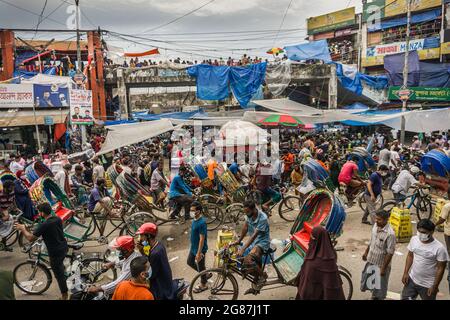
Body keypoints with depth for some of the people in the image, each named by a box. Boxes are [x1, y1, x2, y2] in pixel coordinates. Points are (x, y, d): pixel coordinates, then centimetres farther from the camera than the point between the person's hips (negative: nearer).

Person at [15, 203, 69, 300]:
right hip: (64, 247, 7)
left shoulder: (44, 225, -26)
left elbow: (30, 238, -18)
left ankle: (64, 295, 23)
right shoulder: (58, 219, -4)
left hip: (56, 252, -7)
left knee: (59, 274, 9)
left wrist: (23, 229, -3)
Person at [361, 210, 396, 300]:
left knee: (379, 286, 13)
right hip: (370, 261, 7)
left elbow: (390, 253, -23)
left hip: (381, 264, -7)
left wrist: (384, 268, -20)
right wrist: (366, 252, 19)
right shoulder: (375, 226, -5)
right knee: (366, 280, 23)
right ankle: (374, 295, 47)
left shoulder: (390, 234, -28)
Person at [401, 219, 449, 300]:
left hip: (428, 285, -4)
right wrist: (405, 273, 2)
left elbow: (440, 269, -15)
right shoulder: (414, 239, -8)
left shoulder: (439, 248, -23)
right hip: (412, 279, 4)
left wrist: (435, 286, -12)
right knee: (405, 298, 15)